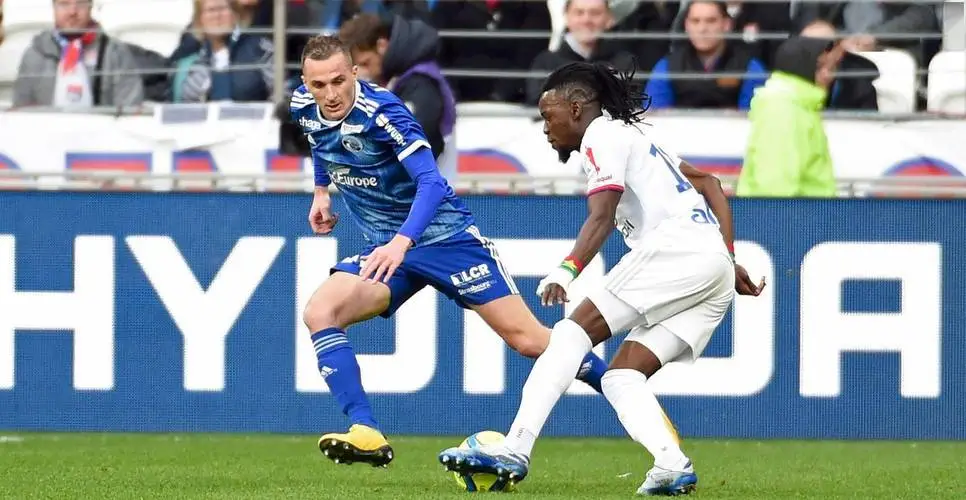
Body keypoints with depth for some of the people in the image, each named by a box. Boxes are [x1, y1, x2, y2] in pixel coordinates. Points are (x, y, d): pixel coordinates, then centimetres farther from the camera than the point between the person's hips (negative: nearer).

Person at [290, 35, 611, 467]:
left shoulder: (382, 112, -24)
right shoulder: (303, 107, -4)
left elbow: (431, 182, -33)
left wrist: (402, 241, -46)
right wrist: (321, 191, 21)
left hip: (444, 236, -6)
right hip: (386, 247, 6)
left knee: (527, 339, -8)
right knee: (319, 314, -19)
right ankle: (367, 436, -22)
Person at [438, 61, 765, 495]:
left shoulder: (602, 136, 2)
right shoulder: (637, 137, 31)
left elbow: (601, 217, -15)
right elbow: (709, 184, 32)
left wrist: (566, 271, -28)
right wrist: (729, 259, 28)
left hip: (676, 248, -9)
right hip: (716, 270, 9)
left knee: (574, 331, -12)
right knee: (621, 377, 4)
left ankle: (515, 448, -25)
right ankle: (672, 467, -19)